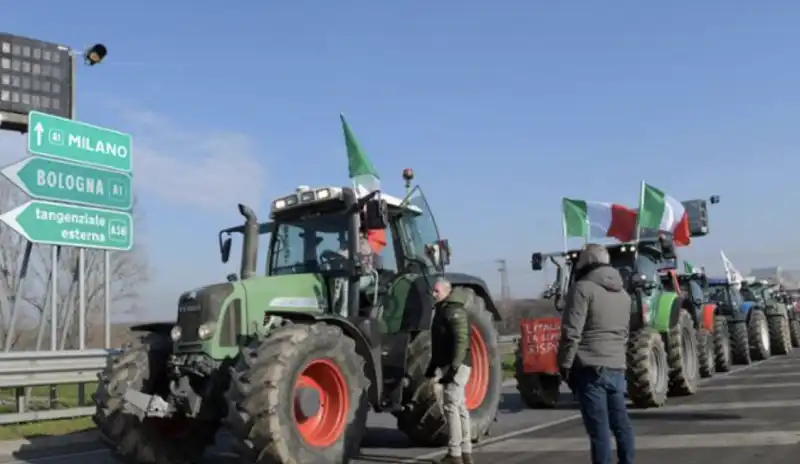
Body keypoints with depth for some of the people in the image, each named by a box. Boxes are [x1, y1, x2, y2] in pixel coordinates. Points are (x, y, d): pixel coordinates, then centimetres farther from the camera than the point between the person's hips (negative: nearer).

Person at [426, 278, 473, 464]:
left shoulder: (455, 311, -13)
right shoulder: (442, 311, 18)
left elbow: (461, 342, -22)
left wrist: (453, 368, -26)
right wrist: (433, 367, 19)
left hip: (456, 367, -10)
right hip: (448, 366, 10)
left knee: (452, 408, -9)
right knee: (459, 408, 11)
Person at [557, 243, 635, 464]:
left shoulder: (583, 288, -8)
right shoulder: (623, 293, 18)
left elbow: (571, 333, -14)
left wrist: (565, 364, -8)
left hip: (590, 368, -8)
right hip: (616, 367, 8)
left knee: (598, 427, -5)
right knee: (620, 422, 15)